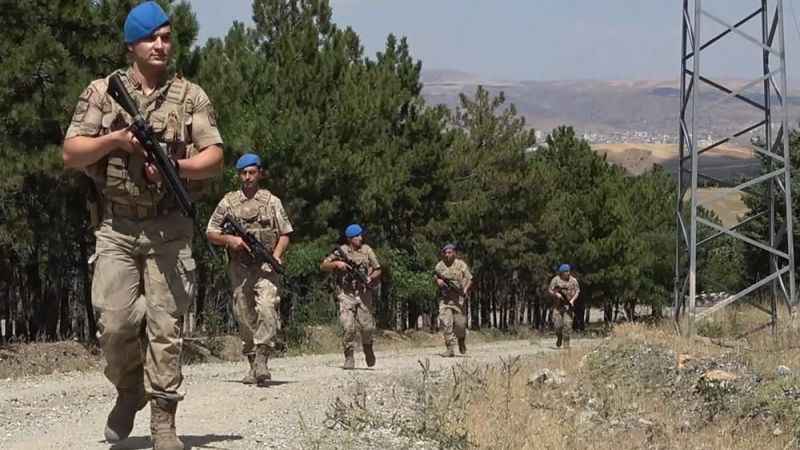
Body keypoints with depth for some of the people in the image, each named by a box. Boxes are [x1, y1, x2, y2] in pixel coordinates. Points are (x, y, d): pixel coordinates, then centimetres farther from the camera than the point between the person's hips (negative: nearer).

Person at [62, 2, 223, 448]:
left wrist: (176, 166, -19)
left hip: (169, 228, 0)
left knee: (165, 324, -5)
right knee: (116, 323, -6)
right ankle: (129, 390, 22)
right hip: (116, 227, 0)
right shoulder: (102, 92, 5)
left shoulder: (191, 97, 5)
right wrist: (115, 139, -13)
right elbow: (71, 153, 2)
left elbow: (215, 157, 0)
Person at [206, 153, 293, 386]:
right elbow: (210, 233, 12)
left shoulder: (272, 201, 8)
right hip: (239, 268, 2)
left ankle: (262, 360, -25)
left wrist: (277, 254, -7)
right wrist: (230, 239, -7)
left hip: (265, 266, -2)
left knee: (266, 309, -22)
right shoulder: (228, 202, 10)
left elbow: (285, 234, 11)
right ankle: (253, 365, 14)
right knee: (245, 317, 5)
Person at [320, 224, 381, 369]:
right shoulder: (341, 251, -1)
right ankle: (349, 358, -1)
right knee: (349, 327, -12)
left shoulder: (366, 250, 4)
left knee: (368, 327, -1)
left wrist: (371, 278, -11)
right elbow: (323, 266, -2)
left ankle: (367, 348, 30)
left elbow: (378, 270, 9)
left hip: (363, 294, 2)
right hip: (346, 294, -2)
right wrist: (336, 264, -19)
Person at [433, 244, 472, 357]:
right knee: (445, 323, -11)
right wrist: (437, 280, 0)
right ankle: (450, 349, -9)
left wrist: (465, 289, -20)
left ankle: (461, 339, 32)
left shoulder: (461, 265, -2)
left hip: (458, 298, -2)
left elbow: (469, 279, -3)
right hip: (444, 298, 2)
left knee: (459, 323, -2)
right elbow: (435, 276, 24)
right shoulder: (440, 265, 7)